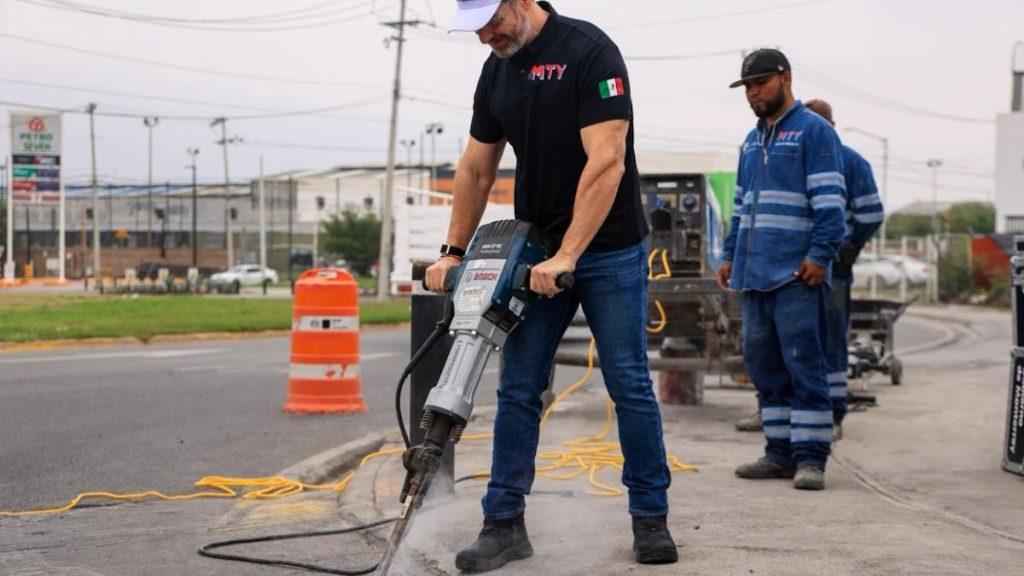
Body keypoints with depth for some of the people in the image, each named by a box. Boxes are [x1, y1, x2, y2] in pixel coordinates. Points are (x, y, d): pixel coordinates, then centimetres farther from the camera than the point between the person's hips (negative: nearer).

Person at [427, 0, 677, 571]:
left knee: (631, 386, 0)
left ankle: (651, 518, 13)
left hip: (610, 251, -6)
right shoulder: (497, 69, 5)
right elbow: (477, 170, 13)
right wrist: (453, 253, 9)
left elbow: (606, 163, -24)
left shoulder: (590, 51, -17)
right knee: (518, 389, 2)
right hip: (536, 255, 6)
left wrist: (567, 257, -28)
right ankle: (505, 523, 8)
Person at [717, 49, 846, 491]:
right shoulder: (752, 140, 22)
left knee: (803, 362, -8)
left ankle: (810, 456, -4)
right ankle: (780, 452, 14)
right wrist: (730, 255, 19)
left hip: (796, 273, -8)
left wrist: (821, 254, -19)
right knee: (763, 363, 8)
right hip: (754, 273, 8)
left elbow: (829, 201, -11)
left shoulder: (813, 131, -2)